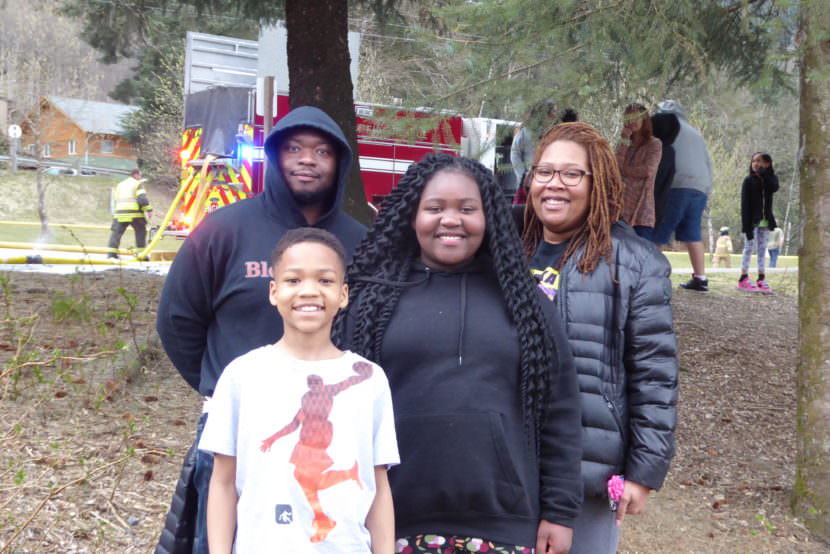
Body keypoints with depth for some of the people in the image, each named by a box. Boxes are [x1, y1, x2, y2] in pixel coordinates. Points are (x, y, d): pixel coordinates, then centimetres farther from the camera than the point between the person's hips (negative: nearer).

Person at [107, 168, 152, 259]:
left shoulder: (119, 185, 22)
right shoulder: (137, 184, 3)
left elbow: (115, 200, 22)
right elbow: (142, 199, -11)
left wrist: (114, 213, 27)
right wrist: (149, 210, -12)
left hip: (120, 214, 4)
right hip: (135, 214, -4)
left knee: (116, 233, 5)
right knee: (141, 233, 8)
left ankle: (111, 253, -4)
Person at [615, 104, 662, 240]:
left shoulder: (654, 144, 3)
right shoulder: (623, 143, 18)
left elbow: (648, 170, -10)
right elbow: (617, 165, 2)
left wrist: (623, 169, 0)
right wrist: (624, 141, 0)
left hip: (642, 207, -4)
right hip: (622, 206, 4)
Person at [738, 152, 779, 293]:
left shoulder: (771, 178, 6)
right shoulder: (749, 180, -4)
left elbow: (774, 188, -18)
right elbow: (745, 203, -9)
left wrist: (763, 173, -16)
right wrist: (746, 224, -16)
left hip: (765, 221, 4)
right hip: (752, 220, -4)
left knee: (762, 249, 6)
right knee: (749, 247, -2)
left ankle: (761, 279, 9)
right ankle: (744, 278, 0)